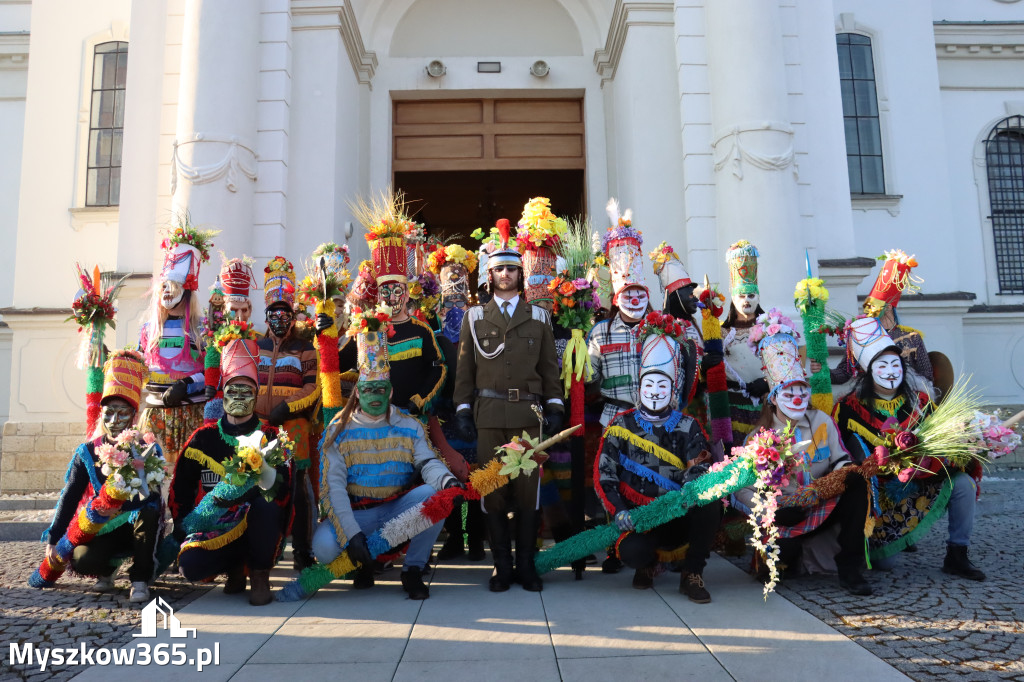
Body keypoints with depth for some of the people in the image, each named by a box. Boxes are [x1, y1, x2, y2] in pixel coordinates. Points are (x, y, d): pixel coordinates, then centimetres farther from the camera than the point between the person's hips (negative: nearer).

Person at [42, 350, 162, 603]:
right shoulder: (88, 452, 3)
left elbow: (153, 495, -15)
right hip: (102, 529, 2)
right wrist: (53, 537, -6)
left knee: (149, 514, -37)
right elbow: (69, 497, 2)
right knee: (82, 560, -28)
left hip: (137, 527, -2)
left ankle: (140, 581, -18)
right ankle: (107, 570, 12)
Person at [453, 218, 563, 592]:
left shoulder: (539, 317, 12)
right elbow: (465, 368, 9)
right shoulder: (474, 316, 11)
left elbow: (549, 367, 12)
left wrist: (554, 407, 3)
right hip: (488, 413, 0)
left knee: (527, 487, 1)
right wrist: (462, 410, 2)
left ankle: (526, 564, 13)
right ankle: (501, 565, 11)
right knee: (492, 488, 1)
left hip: (529, 412, 0)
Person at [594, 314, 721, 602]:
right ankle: (648, 563, 10)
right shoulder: (621, 426, 4)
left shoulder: (687, 427, 6)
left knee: (710, 502, -29)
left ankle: (692, 574, -8)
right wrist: (618, 512, -16)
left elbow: (700, 470, -7)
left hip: (679, 518, 1)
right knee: (631, 551, -32)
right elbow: (603, 475, -1)